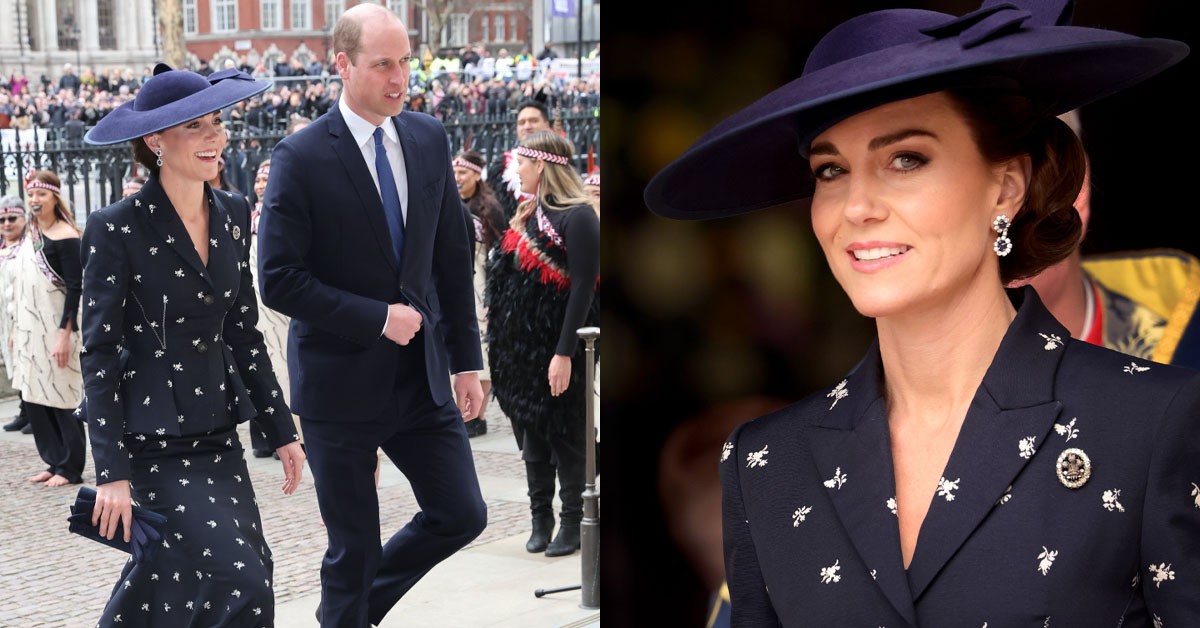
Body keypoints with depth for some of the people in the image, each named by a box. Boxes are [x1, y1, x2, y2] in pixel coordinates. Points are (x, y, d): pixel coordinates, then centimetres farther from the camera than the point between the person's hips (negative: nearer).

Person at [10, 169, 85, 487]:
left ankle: (71, 468, 7)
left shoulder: (65, 236, -12)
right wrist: (16, 328, 16)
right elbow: (21, 286, 17)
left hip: (55, 329, -8)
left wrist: (65, 334, -20)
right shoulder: (31, 235, 12)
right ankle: (55, 462, 20)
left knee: (61, 398, -2)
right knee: (32, 397, 10)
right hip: (29, 330, 8)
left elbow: (74, 288, -16)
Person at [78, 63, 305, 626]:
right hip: (152, 445, -6)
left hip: (216, 433, 6)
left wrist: (281, 430, 11)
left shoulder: (233, 214, 6)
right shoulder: (116, 229, -12)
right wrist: (111, 472, -15)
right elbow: (99, 352, -11)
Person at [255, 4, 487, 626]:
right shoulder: (301, 156, -13)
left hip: (422, 375, 5)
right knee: (353, 548, 6)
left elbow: (452, 257, 9)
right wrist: (379, 317, -18)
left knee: (462, 515, 8)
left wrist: (466, 360, 7)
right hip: (342, 381, -5)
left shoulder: (429, 139, 3)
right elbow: (279, 281, -16)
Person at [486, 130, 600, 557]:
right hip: (524, 344, 8)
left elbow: (584, 287, -18)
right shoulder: (529, 214, 12)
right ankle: (541, 520, 20)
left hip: (559, 347, -8)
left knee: (566, 437, 1)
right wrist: (501, 338, 10)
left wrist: (564, 354, -22)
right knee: (532, 435, 12)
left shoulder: (577, 216, -14)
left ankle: (572, 523, 12)